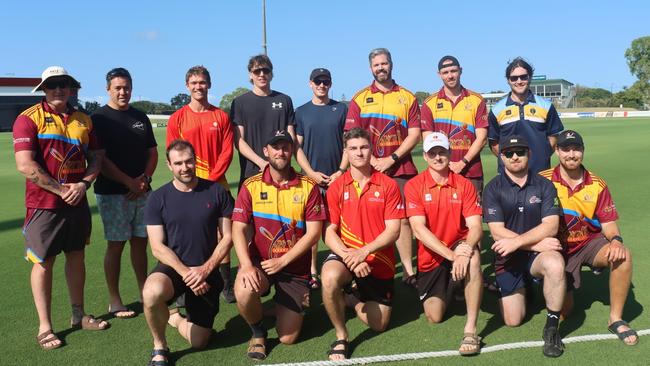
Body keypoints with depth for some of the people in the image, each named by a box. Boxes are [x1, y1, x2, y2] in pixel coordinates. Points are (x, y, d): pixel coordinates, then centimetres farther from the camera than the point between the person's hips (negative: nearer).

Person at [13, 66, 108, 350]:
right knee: (43, 263, 2)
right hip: (44, 205, -5)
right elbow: (25, 165, -15)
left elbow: (96, 158, 10)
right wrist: (61, 189, -14)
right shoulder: (29, 118, -7)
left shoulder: (83, 120, 9)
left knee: (76, 256, 14)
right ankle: (44, 327, 13)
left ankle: (78, 315, 28)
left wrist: (83, 184, -8)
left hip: (78, 203, 5)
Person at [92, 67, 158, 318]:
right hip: (112, 192, -5)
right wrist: (129, 182, -15)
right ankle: (114, 301, 9)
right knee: (116, 244, -1)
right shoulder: (99, 118, -3)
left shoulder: (140, 117, 13)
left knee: (140, 241, 10)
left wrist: (145, 178, -4)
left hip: (142, 191, 5)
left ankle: (144, 291, 22)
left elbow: (152, 152, 13)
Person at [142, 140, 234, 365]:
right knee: (152, 293, -38)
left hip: (206, 271, 2)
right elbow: (158, 247, -8)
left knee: (199, 342, 6)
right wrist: (185, 272, -21)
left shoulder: (216, 192, -5)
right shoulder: (158, 198, -6)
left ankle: (175, 318, 42)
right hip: (173, 267, -1)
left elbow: (228, 237, -3)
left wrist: (205, 268, -16)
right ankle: (159, 347, -8)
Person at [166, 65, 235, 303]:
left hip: (217, 184, 1)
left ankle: (226, 285, 10)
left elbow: (227, 151, 2)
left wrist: (212, 178, -9)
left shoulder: (221, 117, 6)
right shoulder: (177, 118, 4)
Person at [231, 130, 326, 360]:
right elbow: (238, 230, -10)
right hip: (259, 261, 0)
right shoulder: (251, 186, -4)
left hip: (295, 268, 0)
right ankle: (258, 332, 1)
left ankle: (296, 305, 35)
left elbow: (314, 233, -8)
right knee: (243, 292, -34)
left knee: (288, 338, -2)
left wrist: (282, 261, -16)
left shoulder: (308, 187, -4)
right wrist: (246, 265, -26)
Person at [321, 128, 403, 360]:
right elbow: (329, 232, -6)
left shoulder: (388, 185, -5)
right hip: (345, 254, -1)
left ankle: (353, 299, 39)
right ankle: (341, 337, -12)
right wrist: (348, 255, -24)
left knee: (379, 324, 7)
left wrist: (364, 251, -24)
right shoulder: (336, 188, -3)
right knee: (329, 278, -37)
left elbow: (393, 231, -10)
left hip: (379, 260, 1)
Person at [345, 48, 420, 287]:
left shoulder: (407, 98, 9)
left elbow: (414, 134, 2)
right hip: (368, 170, 0)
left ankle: (408, 270, 4)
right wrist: (373, 161, -9)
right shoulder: (359, 99, 9)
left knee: (403, 219, 0)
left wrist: (392, 159, -9)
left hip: (401, 169, 0)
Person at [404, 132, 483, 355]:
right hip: (431, 257, 0)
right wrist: (451, 254, -28)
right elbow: (419, 229, -17)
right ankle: (446, 291, 34)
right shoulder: (414, 186, -8)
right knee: (434, 317, -3)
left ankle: (471, 329, -28)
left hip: (459, 248, 0)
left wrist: (464, 252, -34)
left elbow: (476, 227, -12)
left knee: (473, 258, -36)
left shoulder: (464, 185, -4)